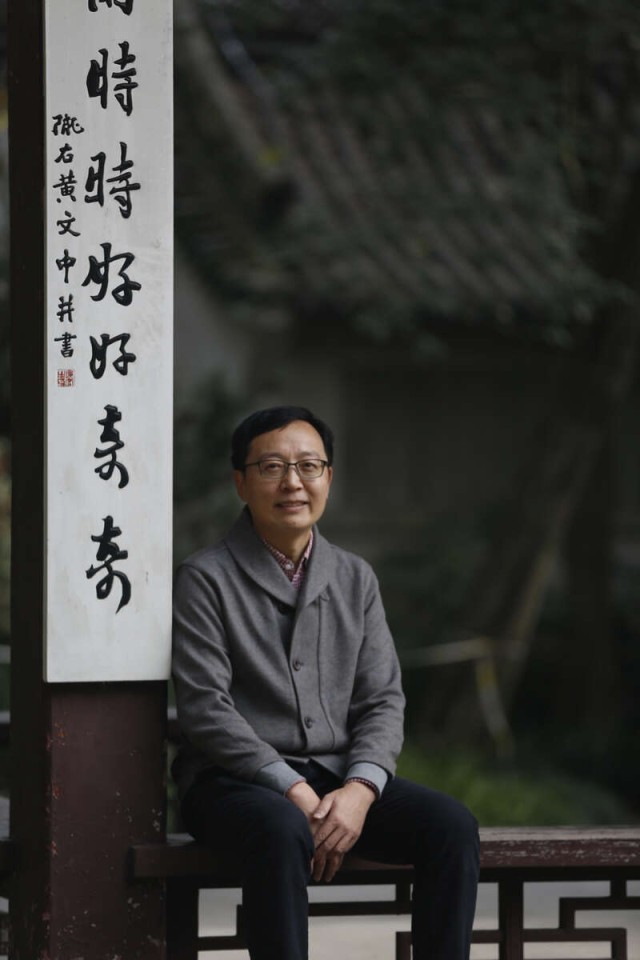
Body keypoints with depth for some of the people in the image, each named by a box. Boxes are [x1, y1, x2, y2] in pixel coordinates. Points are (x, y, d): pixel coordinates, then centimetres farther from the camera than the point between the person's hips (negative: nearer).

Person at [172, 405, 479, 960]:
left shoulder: (355, 579, 14)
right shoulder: (205, 579, -1)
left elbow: (383, 701, 8)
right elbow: (205, 709, -10)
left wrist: (360, 789, -12)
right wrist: (293, 790, -19)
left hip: (340, 776, 5)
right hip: (235, 779, -5)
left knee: (452, 825, -20)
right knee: (284, 831, -38)